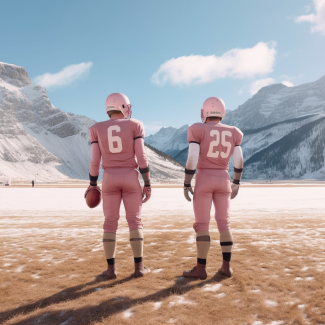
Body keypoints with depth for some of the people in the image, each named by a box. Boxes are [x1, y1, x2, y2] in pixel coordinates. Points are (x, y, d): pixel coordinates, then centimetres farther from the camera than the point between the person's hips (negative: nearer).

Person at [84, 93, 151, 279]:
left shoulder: (97, 129, 5)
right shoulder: (135, 125, 0)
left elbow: (95, 161, 2)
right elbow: (141, 157, -6)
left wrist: (93, 185, 13)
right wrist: (148, 184, -2)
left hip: (110, 179, 1)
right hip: (131, 177, -1)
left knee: (110, 223, 8)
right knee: (135, 221, 7)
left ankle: (111, 268, 8)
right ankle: (139, 267, 7)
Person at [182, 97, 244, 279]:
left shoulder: (198, 130, -5)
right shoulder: (233, 133, 8)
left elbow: (192, 159, -11)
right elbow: (239, 161, 6)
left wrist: (186, 185, -5)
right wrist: (236, 184, 17)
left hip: (204, 180, -4)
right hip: (223, 180, 4)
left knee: (202, 225, -1)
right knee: (224, 223, 10)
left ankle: (201, 269, 1)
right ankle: (227, 266, 11)